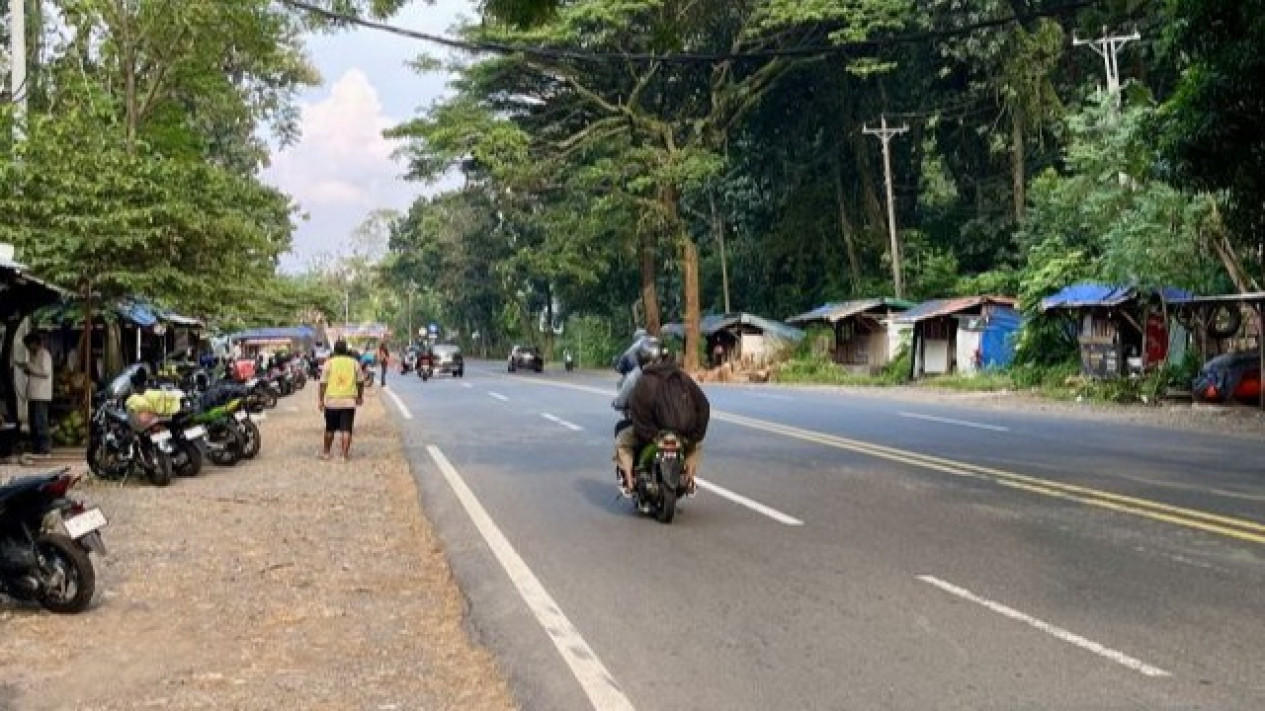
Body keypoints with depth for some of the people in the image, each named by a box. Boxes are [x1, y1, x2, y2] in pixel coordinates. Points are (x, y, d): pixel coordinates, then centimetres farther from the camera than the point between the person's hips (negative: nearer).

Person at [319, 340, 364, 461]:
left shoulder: (329, 363, -2)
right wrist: (360, 396, 20)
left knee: (330, 429, 14)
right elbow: (360, 382, 8)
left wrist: (321, 399, 3)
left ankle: (326, 452, 26)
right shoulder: (354, 363, 3)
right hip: (349, 401, 0)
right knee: (346, 429, 1)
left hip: (332, 401, 0)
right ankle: (345, 454, -3)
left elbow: (323, 383, -4)